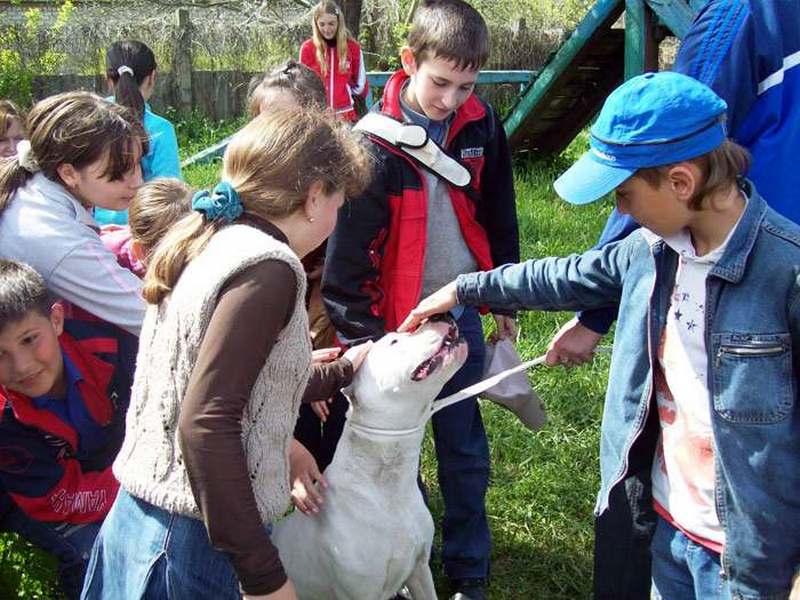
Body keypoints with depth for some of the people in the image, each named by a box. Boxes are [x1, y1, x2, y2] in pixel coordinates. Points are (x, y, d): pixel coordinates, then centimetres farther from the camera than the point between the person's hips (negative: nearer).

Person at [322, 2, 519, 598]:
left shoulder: (481, 125, -3)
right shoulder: (375, 144, -16)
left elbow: (499, 218, 9)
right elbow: (350, 249, -13)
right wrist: (358, 334, -13)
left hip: (461, 313, 3)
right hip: (396, 319, -3)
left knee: (464, 448, 12)